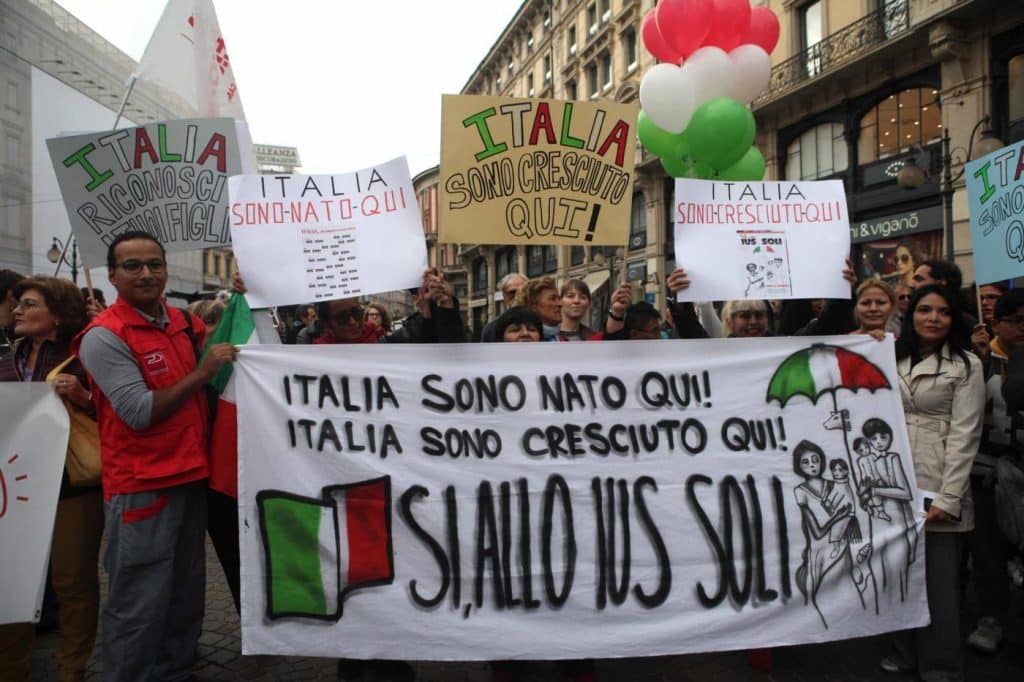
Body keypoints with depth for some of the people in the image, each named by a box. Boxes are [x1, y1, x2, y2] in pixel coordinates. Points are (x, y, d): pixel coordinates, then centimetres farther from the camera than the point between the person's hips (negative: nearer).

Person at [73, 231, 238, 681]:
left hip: (192, 475, 7)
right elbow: (140, 413, -20)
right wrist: (202, 372, -17)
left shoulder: (183, 323, 8)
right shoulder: (104, 337, -13)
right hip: (141, 487, -7)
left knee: (187, 593, 19)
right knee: (138, 606, 1)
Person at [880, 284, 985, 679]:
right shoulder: (894, 360, 11)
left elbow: (964, 435, -9)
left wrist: (948, 497, -14)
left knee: (939, 579, 1)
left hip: (936, 485, -4)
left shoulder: (965, 366, -3)